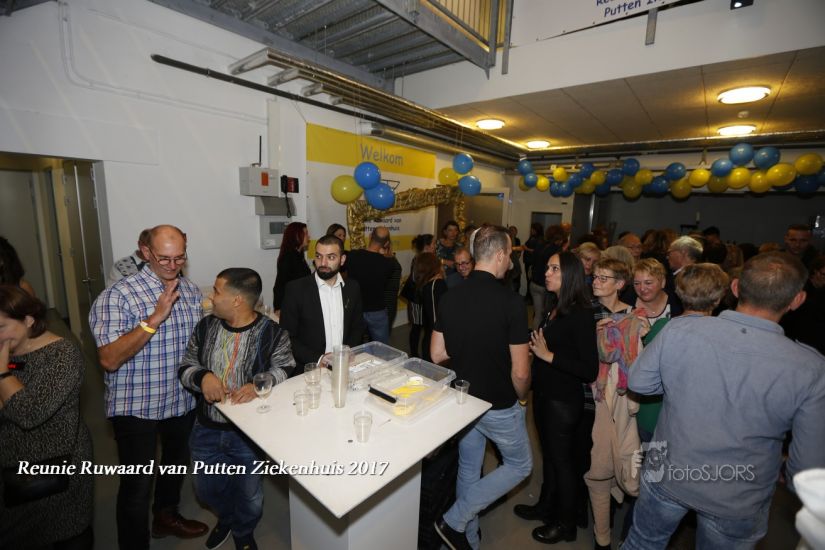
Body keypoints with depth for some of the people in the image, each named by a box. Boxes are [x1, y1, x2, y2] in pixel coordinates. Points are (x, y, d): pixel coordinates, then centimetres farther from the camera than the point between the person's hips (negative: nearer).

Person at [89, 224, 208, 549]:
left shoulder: (191, 291, -2)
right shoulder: (118, 296, -19)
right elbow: (109, 360, -26)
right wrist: (155, 318, -34)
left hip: (183, 400, 6)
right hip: (136, 405, -6)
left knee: (177, 463, 26)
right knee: (137, 485, 7)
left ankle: (167, 516, 52)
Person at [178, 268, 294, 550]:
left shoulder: (272, 332, -16)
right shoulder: (205, 326, -3)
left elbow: (285, 368, -18)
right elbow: (185, 367, 2)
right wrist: (203, 377, -20)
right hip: (207, 430, 4)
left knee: (249, 494, 17)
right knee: (207, 489, 24)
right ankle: (226, 518, 59)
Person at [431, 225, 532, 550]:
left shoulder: (449, 297, -8)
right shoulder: (510, 302, -23)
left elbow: (437, 355, -1)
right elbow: (520, 372, -19)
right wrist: (521, 398, 1)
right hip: (499, 405, -5)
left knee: (468, 470, 24)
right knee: (519, 465, 21)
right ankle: (455, 521, 18)